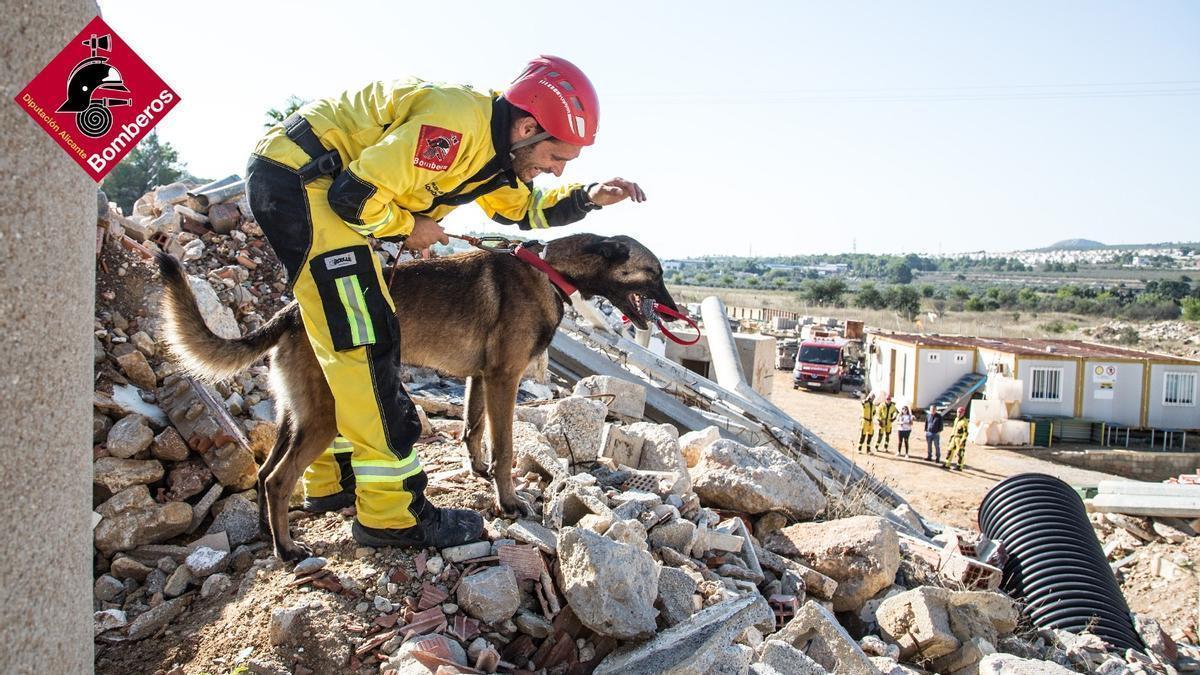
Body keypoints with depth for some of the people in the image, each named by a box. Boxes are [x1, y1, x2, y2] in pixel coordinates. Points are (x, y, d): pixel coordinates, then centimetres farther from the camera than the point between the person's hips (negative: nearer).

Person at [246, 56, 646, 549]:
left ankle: (330, 480, 26)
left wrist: (589, 197, 7)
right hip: (296, 174, -11)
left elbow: (523, 207, 23)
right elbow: (354, 194, -25)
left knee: (342, 341, 15)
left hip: (317, 186, 11)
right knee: (366, 341, -13)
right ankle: (390, 514, -9)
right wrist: (410, 226, -7)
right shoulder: (456, 124, -24)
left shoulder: (491, 143, 7)